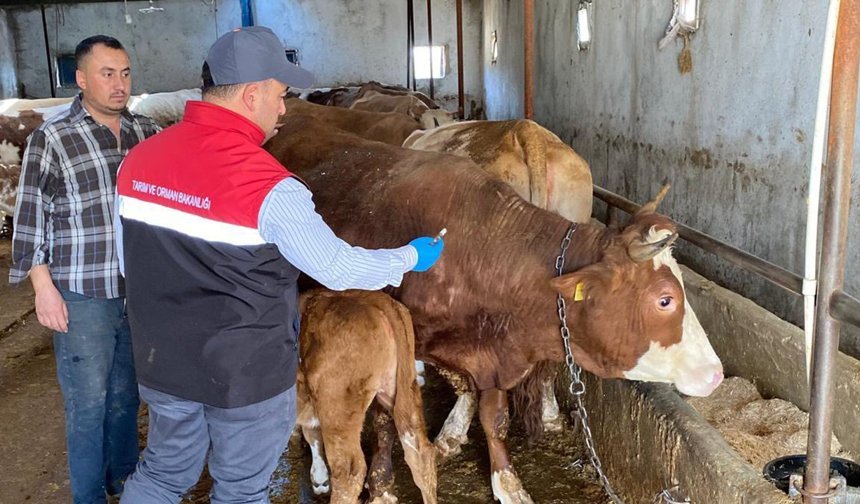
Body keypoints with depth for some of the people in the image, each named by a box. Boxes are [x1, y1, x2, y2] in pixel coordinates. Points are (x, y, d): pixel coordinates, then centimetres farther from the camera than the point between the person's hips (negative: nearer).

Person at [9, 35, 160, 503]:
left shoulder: (147, 132, 3)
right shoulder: (51, 138, -8)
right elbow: (29, 217, -5)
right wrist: (44, 288, -10)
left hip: (138, 290, 4)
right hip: (81, 297, -4)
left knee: (125, 394, 18)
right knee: (88, 402, 7)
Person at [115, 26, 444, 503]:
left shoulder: (138, 160, -5)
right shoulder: (270, 188, -25)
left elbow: (130, 261, 6)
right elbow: (338, 268, -15)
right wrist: (411, 257, 1)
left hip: (161, 362, 6)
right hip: (248, 373, -6)